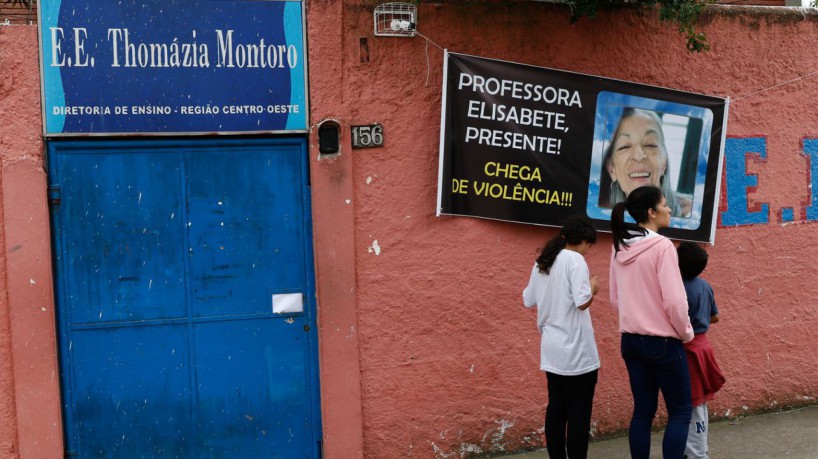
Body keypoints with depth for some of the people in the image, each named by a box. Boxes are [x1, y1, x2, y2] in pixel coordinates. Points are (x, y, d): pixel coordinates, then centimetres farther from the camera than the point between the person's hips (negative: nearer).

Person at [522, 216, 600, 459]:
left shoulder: (542, 262, 10)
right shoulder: (575, 259, -12)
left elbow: (528, 300, 14)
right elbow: (582, 301, -20)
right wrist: (593, 287, -2)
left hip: (552, 348, 7)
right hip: (576, 349, -7)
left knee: (556, 409, 11)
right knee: (579, 413, 1)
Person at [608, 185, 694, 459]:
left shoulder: (619, 248, 5)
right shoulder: (662, 246, -16)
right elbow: (674, 300, -19)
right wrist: (686, 333, -4)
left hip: (631, 339, 7)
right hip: (662, 342, -7)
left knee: (643, 410, 12)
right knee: (680, 411, 5)